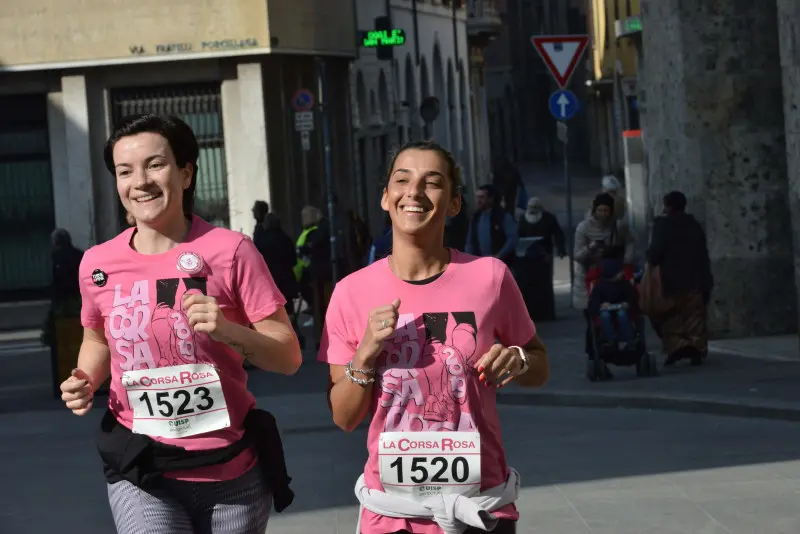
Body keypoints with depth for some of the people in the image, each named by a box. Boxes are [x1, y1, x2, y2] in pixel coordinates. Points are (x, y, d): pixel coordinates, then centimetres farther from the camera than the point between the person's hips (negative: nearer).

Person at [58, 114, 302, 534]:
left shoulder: (229, 251, -8)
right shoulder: (98, 265, 0)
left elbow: (289, 357, -7)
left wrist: (228, 331, -24)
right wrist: (85, 381, 1)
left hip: (233, 470, -1)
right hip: (140, 471, 1)